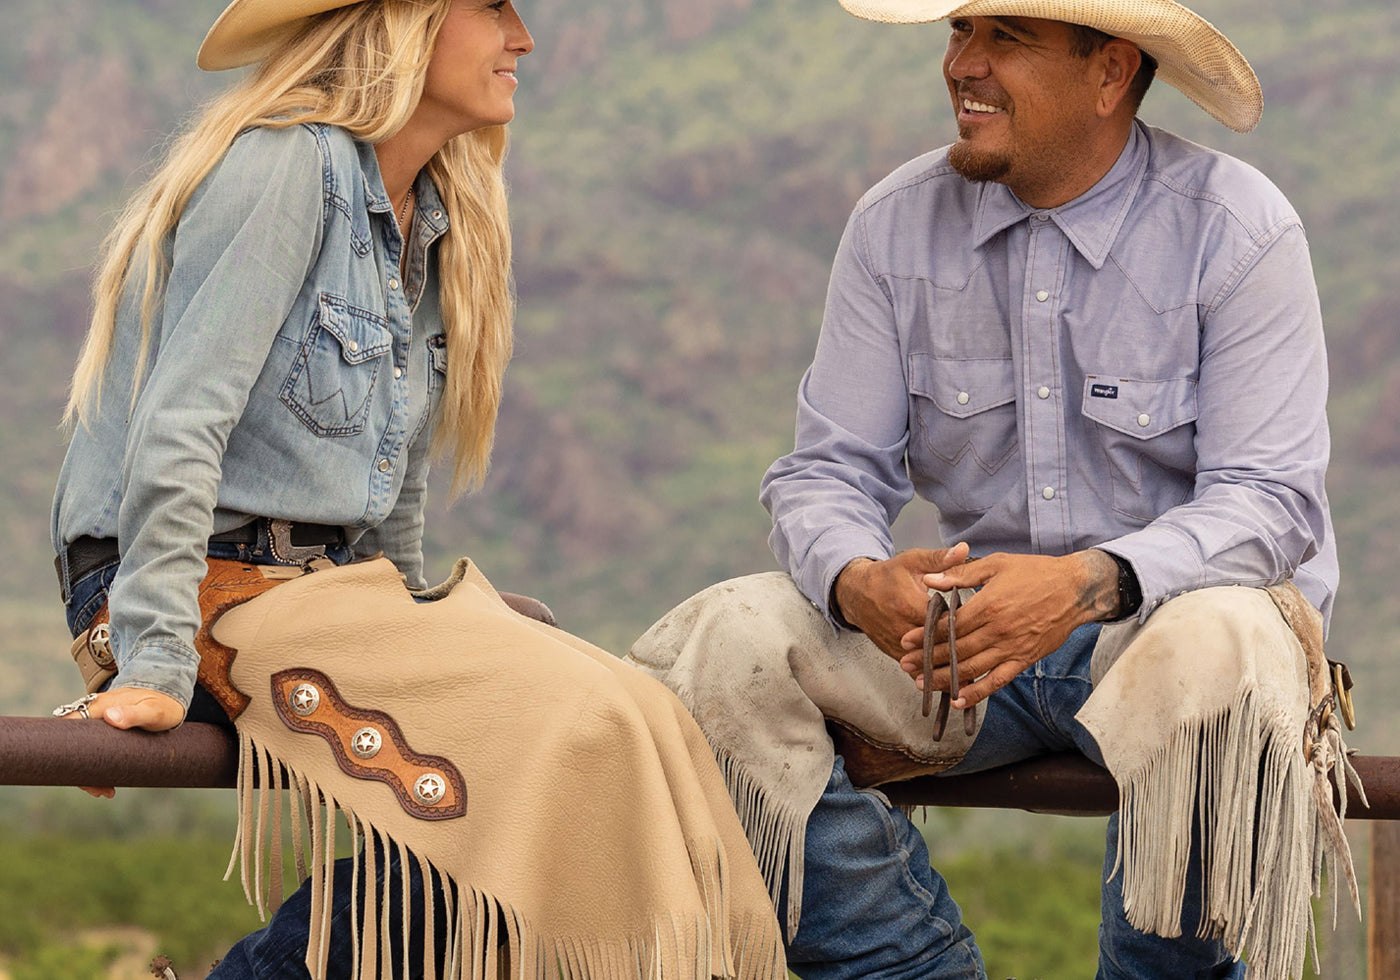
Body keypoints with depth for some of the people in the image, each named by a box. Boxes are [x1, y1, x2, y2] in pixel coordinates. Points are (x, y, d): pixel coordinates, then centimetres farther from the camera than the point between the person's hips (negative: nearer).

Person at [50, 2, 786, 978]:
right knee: (557, 735, -23)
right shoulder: (285, 166, -12)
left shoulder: (426, 221, 16)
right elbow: (178, 428, -20)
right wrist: (155, 666, -25)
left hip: (330, 586, 9)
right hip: (216, 591, -9)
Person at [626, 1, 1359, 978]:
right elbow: (829, 469, 1)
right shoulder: (897, 226, 2)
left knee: (1215, 654, -39)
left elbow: (1270, 500, -15)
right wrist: (860, 584, -25)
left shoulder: (1237, 229, -10)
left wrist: (1090, 583, -34)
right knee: (729, 645, -19)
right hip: (966, 626, 4)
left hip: (1169, 612, -4)